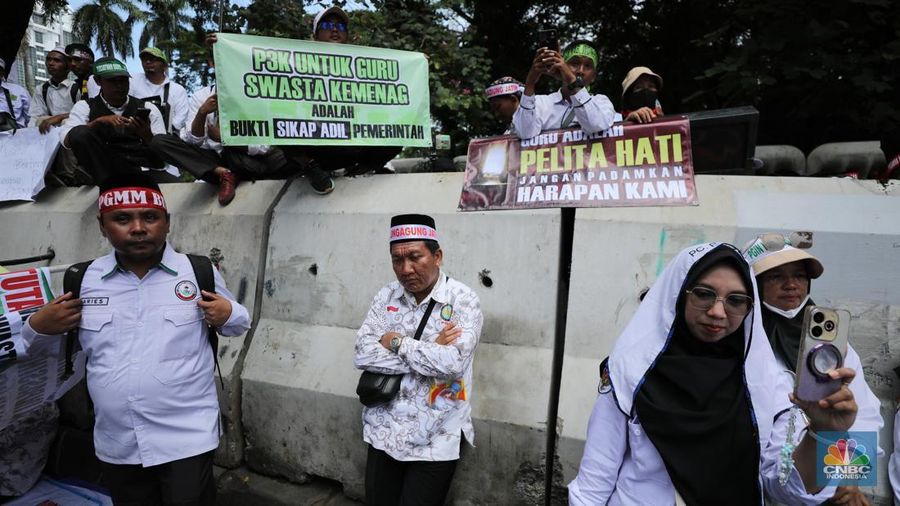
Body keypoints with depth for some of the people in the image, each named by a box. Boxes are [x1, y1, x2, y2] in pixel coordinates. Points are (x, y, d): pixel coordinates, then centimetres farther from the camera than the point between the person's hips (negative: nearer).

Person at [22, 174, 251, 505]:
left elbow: (234, 318, 8)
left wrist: (228, 317, -14)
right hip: (116, 445, 4)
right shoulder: (83, 279, 0)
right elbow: (39, 330, 16)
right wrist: (39, 327, -6)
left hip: (188, 438, -3)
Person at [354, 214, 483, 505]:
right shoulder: (385, 297, 2)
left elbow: (452, 363, -25)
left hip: (434, 440, -4)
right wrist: (428, 351, -16)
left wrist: (397, 342, -14)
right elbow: (363, 355, -8)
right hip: (384, 433, 4)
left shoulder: (463, 300, -11)